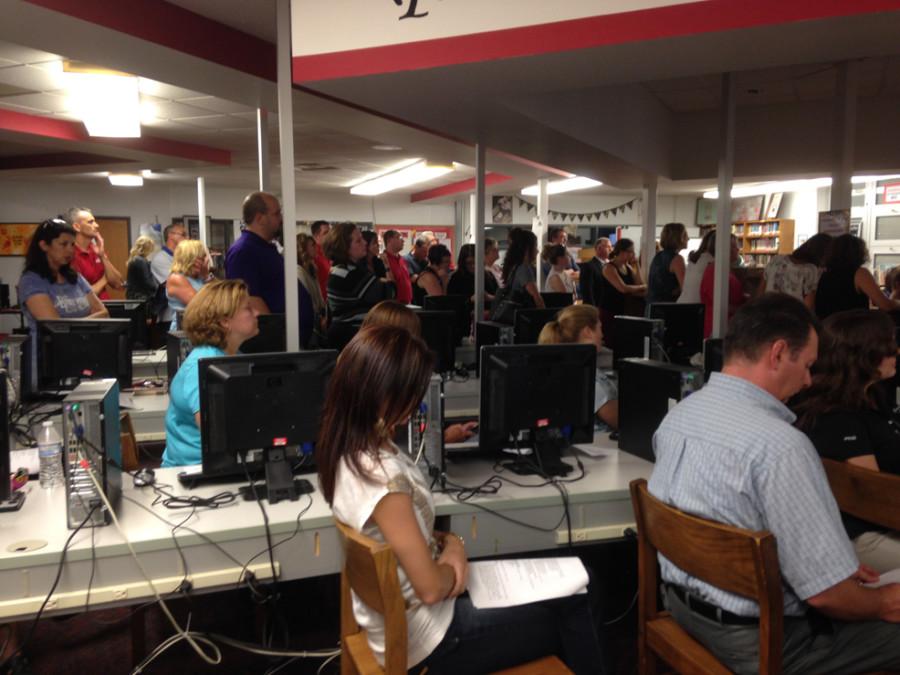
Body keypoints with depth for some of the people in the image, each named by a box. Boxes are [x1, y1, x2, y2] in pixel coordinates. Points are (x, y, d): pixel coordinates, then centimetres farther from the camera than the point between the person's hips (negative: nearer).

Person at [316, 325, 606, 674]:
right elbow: (431, 588, -26)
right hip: (425, 641, -8)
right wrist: (452, 556, -6)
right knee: (570, 613, 7)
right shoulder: (383, 478, -34)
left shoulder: (349, 452, -5)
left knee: (567, 598, 15)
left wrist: (447, 541, -7)